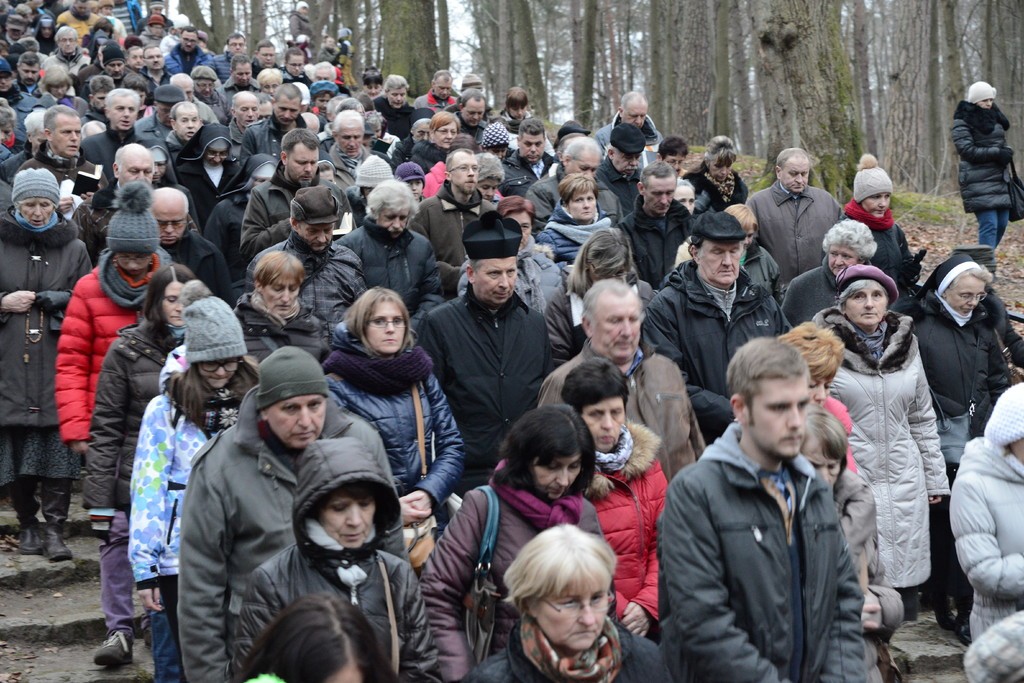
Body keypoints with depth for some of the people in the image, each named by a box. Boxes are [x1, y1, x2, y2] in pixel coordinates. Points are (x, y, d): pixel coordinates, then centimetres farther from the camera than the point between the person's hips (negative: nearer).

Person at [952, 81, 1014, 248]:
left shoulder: (994, 117, 16)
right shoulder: (962, 122, -5)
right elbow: (967, 150, -14)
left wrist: (1006, 151, 0)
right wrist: (996, 153, -18)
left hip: (999, 180, 8)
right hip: (978, 182, -8)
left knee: (1002, 223, 7)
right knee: (989, 224, -16)